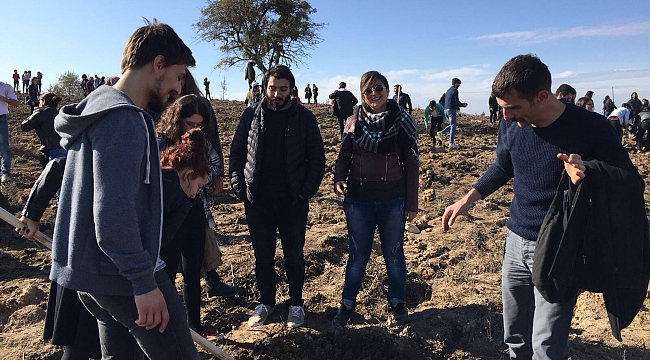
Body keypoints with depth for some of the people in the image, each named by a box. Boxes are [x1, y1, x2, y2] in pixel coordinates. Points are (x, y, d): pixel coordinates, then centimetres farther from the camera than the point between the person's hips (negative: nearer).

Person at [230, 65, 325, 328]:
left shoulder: (304, 117, -1)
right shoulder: (251, 115, 3)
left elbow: (317, 157, 1)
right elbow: (236, 152, 7)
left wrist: (307, 190, -8)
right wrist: (239, 187, -2)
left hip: (293, 201, -1)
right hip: (257, 200, 2)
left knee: (294, 256, 10)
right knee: (263, 255, 12)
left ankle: (296, 304, 28)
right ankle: (266, 302, 30)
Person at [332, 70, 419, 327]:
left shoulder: (402, 120, -4)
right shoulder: (353, 122, 2)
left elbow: (411, 163, -2)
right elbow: (344, 156, 8)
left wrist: (412, 202, -3)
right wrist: (339, 179, -13)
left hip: (393, 197, -1)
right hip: (358, 196, 2)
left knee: (393, 252, 12)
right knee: (358, 253, 11)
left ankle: (397, 302, 31)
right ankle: (348, 303, 28)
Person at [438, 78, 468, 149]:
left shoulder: (448, 90, 19)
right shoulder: (455, 90, -8)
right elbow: (456, 101, -15)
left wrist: (460, 104, 22)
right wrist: (462, 105, 4)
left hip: (446, 110, 8)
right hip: (451, 110, -8)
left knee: (452, 125, 20)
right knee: (453, 126, -3)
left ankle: (441, 132, 3)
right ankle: (451, 144, -3)